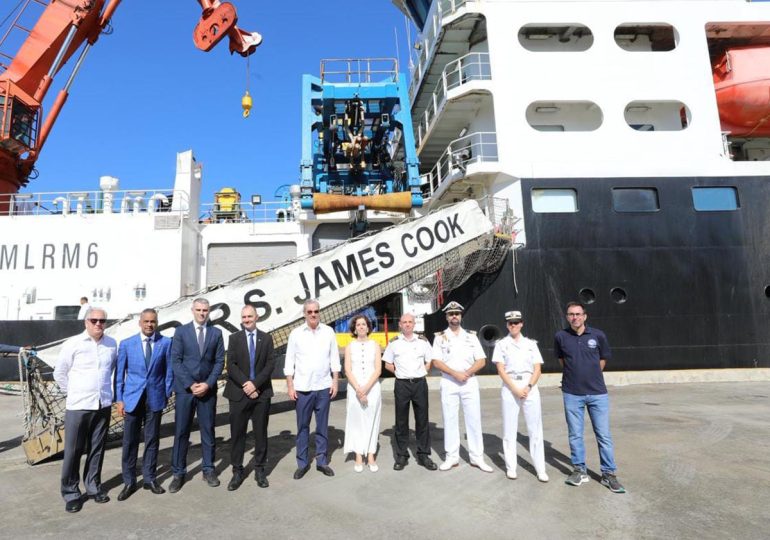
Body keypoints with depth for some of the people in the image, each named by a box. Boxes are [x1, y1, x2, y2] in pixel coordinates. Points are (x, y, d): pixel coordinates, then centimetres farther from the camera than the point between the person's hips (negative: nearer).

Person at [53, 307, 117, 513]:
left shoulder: (112, 344, 1)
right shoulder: (73, 344, -7)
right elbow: (59, 373, 3)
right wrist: (74, 392, 5)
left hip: (103, 405, 3)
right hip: (78, 406, -2)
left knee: (97, 449, 11)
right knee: (73, 451, 4)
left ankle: (93, 486, 26)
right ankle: (71, 493, 18)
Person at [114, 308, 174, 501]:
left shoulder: (166, 343, -2)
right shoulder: (126, 344, 0)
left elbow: (169, 371, 3)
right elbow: (119, 373, 3)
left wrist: (167, 395, 2)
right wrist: (119, 399, 0)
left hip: (155, 399, 0)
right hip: (132, 398, 0)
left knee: (152, 440, 10)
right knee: (129, 441, 6)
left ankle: (149, 478, 24)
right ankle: (129, 482, 20)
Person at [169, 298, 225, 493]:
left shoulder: (216, 333, 5)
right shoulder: (181, 331, 1)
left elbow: (219, 362, 2)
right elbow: (176, 361, -4)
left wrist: (208, 384, -10)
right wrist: (190, 384, -12)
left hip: (208, 389, 1)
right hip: (185, 389, -1)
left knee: (208, 431, 8)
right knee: (181, 432, 4)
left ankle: (208, 470, 20)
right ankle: (178, 473, 15)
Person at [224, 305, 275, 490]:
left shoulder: (266, 338, 5)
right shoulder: (234, 338, 4)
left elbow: (270, 364, -3)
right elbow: (231, 365, -5)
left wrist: (255, 383, -14)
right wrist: (245, 384, -15)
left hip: (262, 392, 1)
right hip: (239, 393, 0)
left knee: (261, 433, 8)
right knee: (237, 434, 5)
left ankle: (260, 470, 20)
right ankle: (237, 471, 16)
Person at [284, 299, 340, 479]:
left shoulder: (328, 332, 1)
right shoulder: (296, 333, -1)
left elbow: (334, 359, 5)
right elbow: (289, 362, 0)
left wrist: (335, 381, 1)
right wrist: (290, 386, -3)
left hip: (324, 387, 1)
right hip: (303, 388, -1)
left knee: (322, 426, 10)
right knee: (302, 427, 8)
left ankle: (322, 461, 22)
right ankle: (302, 463, 20)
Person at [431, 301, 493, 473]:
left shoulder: (471, 336, 7)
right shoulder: (440, 337, 3)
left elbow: (481, 361, 3)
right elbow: (436, 362, -5)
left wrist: (467, 373, -13)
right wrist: (455, 374, -16)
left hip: (470, 382, 1)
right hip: (449, 383, -1)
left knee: (474, 419, 3)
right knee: (450, 420, 5)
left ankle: (477, 457, 14)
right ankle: (452, 457, 15)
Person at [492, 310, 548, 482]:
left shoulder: (531, 344, 10)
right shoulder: (501, 344, 5)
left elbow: (537, 369, 4)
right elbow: (501, 369, -2)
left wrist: (528, 388, -10)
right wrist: (515, 389, -12)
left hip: (530, 387, 1)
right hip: (509, 388, -1)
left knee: (535, 429, 1)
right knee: (509, 429, 2)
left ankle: (540, 469, 7)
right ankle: (510, 467, 11)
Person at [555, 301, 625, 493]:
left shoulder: (598, 335, -4)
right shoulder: (560, 336, -3)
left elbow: (603, 359, 10)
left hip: (598, 393, 0)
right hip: (572, 393, 0)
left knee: (604, 434, 5)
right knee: (575, 434, 9)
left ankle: (609, 474, 18)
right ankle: (579, 470, 23)